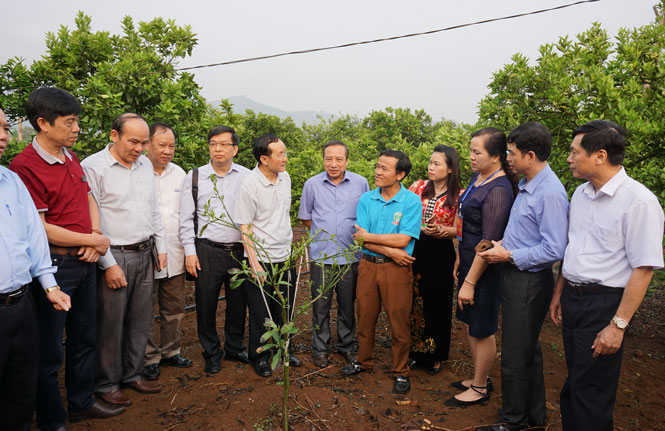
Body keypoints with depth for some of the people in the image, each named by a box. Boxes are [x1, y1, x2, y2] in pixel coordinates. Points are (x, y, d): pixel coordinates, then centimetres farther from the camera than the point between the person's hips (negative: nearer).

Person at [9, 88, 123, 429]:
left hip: (84, 263, 8)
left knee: (85, 338, 20)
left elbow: (89, 199, 17)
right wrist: (94, 241, -13)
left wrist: (95, 234, 0)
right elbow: (39, 228, -21)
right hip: (55, 266, -8)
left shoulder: (70, 157, 7)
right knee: (49, 352, 8)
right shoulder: (26, 166, -18)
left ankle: (82, 402, 39)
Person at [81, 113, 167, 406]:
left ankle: (132, 374, 30)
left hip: (145, 254, 6)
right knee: (111, 324, 4)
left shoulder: (145, 165, 11)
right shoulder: (93, 167, -10)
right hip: (115, 257, -6)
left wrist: (160, 247, 15)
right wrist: (108, 264, -14)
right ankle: (107, 384, 21)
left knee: (141, 319, 13)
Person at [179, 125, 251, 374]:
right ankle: (212, 353, 26)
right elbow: (186, 218, 3)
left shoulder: (246, 176, 4)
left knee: (238, 303, 12)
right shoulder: (195, 177, 3)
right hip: (208, 251, -1)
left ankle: (234, 348, 33)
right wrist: (190, 251, -3)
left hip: (240, 250, 1)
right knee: (206, 305, 6)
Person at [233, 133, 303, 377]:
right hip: (261, 259, -6)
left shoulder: (285, 177, 3)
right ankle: (259, 356, 27)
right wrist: (254, 264, -18)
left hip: (285, 257, 6)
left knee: (285, 309, 16)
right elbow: (245, 228, -14)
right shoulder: (249, 186, -17)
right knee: (261, 312, 8)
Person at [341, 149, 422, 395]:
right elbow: (361, 238, -4)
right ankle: (364, 361, 35)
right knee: (365, 318, 14)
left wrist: (367, 236, -8)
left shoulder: (412, 201, -8)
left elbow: (402, 240, -15)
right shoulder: (366, 199, 4)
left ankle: (400, 372, 23)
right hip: (368, 265, 4)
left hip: (396, 269, -3)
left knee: (399, 322, 5)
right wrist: (390, 250, -15)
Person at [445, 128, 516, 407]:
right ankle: (479, 378, 38)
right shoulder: (478, 178, 7)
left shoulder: (498, 190, -23)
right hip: (470, 260, 9)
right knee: (469, 323, 20)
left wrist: (470, 282, -20)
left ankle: (480, 389, 25)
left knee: (482, 331, 7)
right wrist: (460, 258, 20)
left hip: (484, 269, -9)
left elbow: (489, 243, -24)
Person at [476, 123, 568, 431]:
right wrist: (503, 243, 5)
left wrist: (508, 256, -18)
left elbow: (554, 250, -24)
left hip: (529, 282, -10)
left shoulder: (550, 194, -22)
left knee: (516, 357, 5)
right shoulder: (526, 184, 8)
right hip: (514, 277, 10)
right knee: (528, 351, 22)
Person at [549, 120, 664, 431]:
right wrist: (559, 293, 18)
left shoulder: (639, 200, -17)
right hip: (572, 297, 7)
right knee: (575, 379, 19)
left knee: (590, 393, 4)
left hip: (603, 303, -7)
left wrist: (618, 325, -18)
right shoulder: (580, 193, 7)